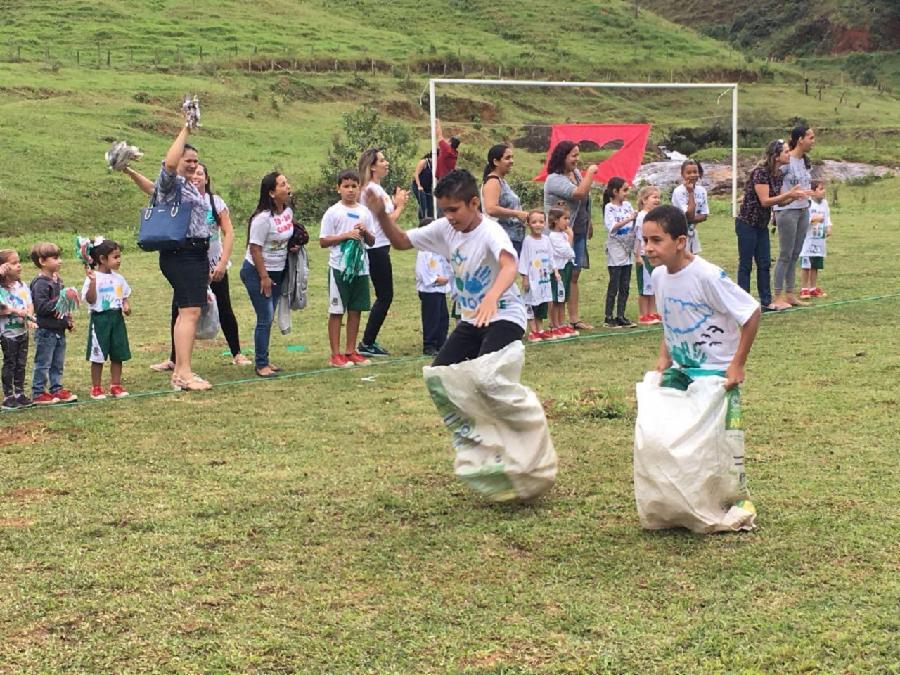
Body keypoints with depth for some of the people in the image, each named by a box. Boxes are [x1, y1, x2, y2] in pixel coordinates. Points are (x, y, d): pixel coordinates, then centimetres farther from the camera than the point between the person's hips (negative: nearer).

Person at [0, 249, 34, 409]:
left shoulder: (23, 286, 6)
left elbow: (30, 305, 3)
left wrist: (29, 316, -15)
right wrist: (15, 311, -24)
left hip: (23, 331, 5)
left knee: (21, 364, 11)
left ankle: (19, 393, 20)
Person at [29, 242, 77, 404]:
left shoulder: (58, 280, 11)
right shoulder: (41, 283, -17)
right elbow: (41, 306, -25)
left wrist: (69, 320, 17)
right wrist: (59, 301, -27)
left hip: (59, 330, 9)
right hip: (46, 331, -9)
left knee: (58, 364, 15)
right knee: (43, 363, -1)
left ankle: (57, 389, 24)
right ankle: (38, 393, 6)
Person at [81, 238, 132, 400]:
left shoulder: (118, 278, 9)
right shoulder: (93, 278, -10)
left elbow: (125, 295, 19)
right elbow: (90, 300, -16)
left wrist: (126, 305, -1)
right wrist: (92, 281, -27)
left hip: (117, 318, 6)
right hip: (100, 319, -6)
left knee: (118, 355, 8)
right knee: (98, 356, 2)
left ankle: (115, 386, 20)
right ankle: (96, 388, 12)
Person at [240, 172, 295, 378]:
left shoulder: (288, 211, 2)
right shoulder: (263, 218, -22)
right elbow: (255, 249, -20)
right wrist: (264, 277, -18)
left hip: (277, 272, 8)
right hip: (257, 272, -8)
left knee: (269, 318, 13)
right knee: (265, 318, -8)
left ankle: (263, 360, 22)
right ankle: (261, 364, 0)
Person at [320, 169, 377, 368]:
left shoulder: (365, 212, 8)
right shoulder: (333, 212, -4)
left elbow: (371, 241, 12)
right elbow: (323, 241, -7)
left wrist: (365, 232, -9)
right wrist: (346, 235, -16)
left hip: (360, 268, 5)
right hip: (339, 268, -4)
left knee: (356, 310, 8)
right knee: (337, 310, 1)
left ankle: (351, 351, 17)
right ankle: (336, 354, 4)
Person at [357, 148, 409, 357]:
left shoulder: (373, 188, 17)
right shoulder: (374, 189, -15)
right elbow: (389, 220, -17)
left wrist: (396, 203, 6)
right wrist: (400, 205, -2)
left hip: (377, 248, 10)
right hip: (377, 248, -10)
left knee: (384, 296, 14)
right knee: (385, 296, -5)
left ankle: (369, 342, 17)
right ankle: (367, 343, 0)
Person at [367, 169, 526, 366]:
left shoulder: (491, 231, -24)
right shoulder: (445, 228, -3)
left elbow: (509, 266, -44)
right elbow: (401, 241, 7)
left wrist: (492, 297, -65)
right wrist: (381, 215, -13)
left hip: (504, 317, -7)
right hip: (471, 319, 8)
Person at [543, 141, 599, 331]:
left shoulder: (576, 173, 11)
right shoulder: (555, 179, -16)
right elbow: (579, 193, -29)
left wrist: (588, 224, 19)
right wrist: (590, 172, -16)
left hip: (578, 232, 8)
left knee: (574, 276, 11)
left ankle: (574, 318, 16)